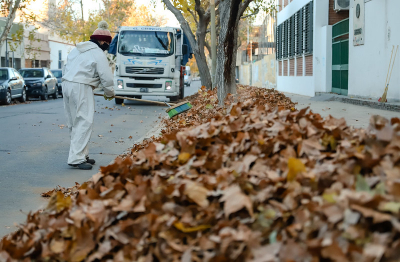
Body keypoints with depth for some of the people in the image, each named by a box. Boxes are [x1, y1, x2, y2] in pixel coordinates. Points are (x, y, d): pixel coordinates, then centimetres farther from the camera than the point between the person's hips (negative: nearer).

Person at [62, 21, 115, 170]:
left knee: (74, 122, 13)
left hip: (67, 84, 9)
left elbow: (66, 69, 21)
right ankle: (77, 159, -13)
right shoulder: (98, 54, -6)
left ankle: (82, 154, 21)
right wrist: (109, 93, 9)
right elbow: (107, 78, -7)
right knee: (84, 122, -9)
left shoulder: (77, 49, 20)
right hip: (81, 88, -9)